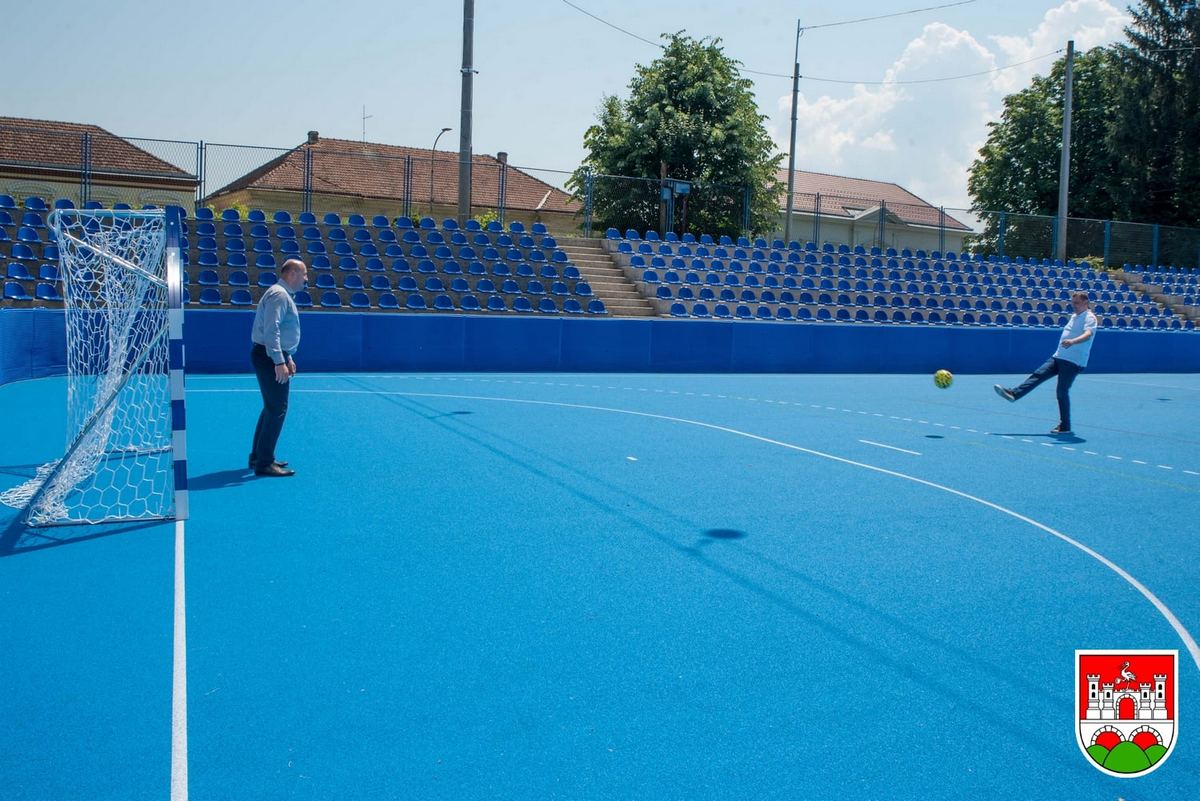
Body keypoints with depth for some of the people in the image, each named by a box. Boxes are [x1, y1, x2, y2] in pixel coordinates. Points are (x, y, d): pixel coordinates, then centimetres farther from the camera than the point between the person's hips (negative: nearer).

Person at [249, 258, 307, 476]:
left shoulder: (283, 295, 18)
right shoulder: (278, 295, -15)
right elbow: (271, 330, -24)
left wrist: (287, 358, 24)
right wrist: (279, 362, -27)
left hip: (272, 358, 11)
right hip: (269, 358, -11)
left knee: (272, 408, 18)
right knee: (277, 410, -10)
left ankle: (259, 456, 27)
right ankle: (264, 463, -6)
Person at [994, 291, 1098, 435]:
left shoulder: (1089, 318, -10)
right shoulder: (1074, 316, 17)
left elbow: (1088, 334, -30)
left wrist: (1072, 341, -47)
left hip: (1073, 362, -8)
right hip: (1059, 357, 8)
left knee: (1062, 392, -7)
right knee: (1038, 375, -2)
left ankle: (1065, 427, 1)